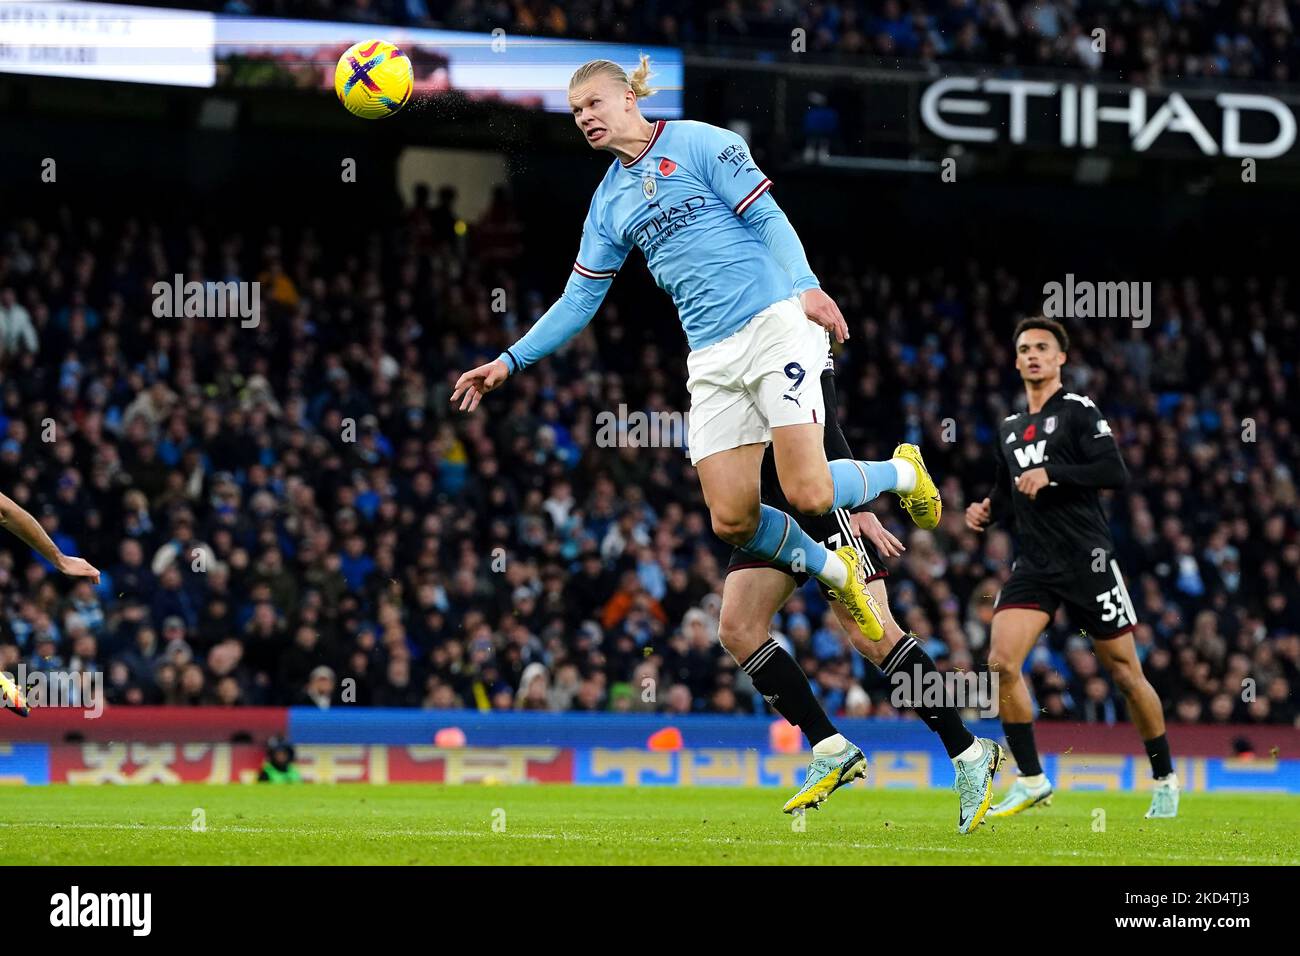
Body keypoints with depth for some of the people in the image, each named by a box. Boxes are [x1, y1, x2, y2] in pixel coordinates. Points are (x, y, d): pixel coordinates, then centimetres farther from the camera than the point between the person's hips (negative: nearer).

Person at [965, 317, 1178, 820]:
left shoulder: (1079, 410, -3)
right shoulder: (1010, 428, 17)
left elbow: (1116, 472, -15)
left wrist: (1052, 473, -22)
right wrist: (987, 513, 6)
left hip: (1087, 560, -5)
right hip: (1033, 566, 5)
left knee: (1126, 673, 2)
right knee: (1002, 663, -15)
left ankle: (1164, 779, 20)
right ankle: (1032, 781, -6)